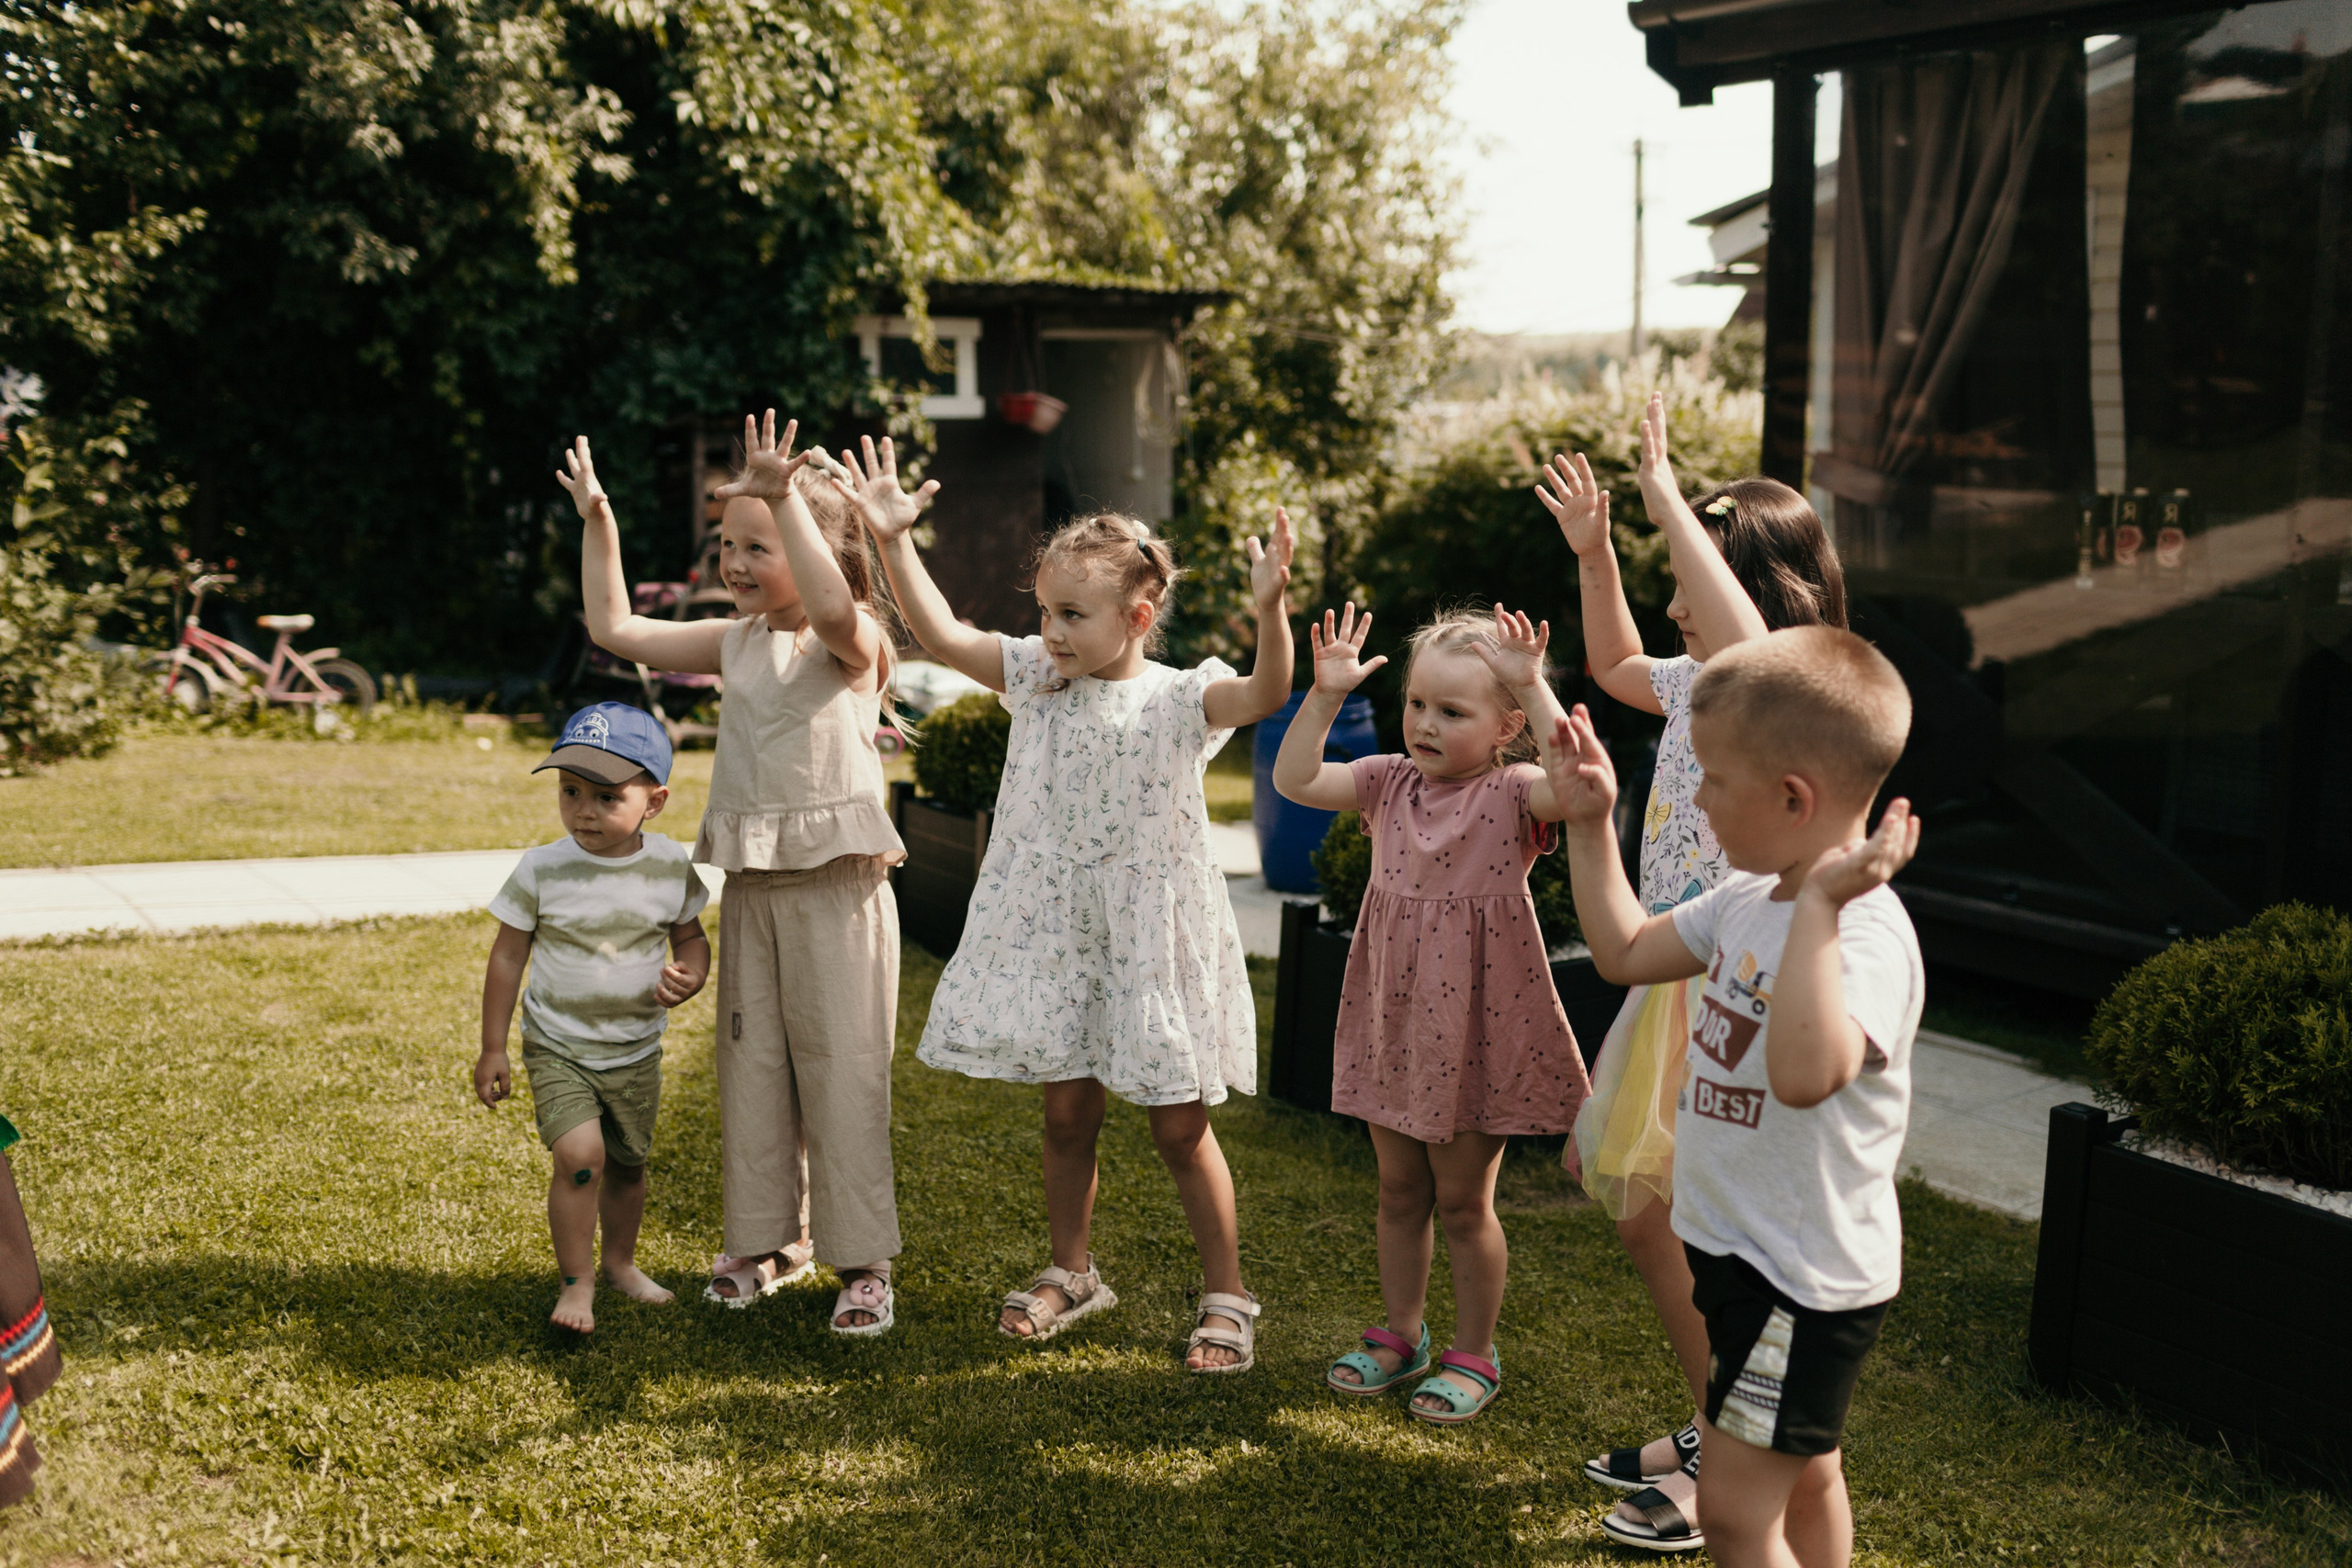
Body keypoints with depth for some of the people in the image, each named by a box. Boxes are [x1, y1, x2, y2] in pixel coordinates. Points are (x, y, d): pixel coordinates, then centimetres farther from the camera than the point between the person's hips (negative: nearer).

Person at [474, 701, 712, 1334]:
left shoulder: (670, 866, -8)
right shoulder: (543, 869, -13)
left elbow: (690, 936, 7)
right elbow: (508, 955, -5)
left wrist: (690, 974, -17)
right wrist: (493, 1048, -3)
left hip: (636, 1050, 3)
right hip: (558, 1046, -3)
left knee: (627, 1163, 16)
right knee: (580, 1156, -19)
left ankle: (620, 1262, 41)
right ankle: (576, 1282, -2)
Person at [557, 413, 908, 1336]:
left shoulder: (851, 640, -8)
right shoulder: (736, 642, 12)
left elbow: (832, 603, -33)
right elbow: (616, 628, 16)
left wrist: (786, 497, -38)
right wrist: (597, 523, 12)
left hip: (837, 882, -6)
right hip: (750, 885, 7)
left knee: (841, 1069, -2)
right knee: (752, 1066, 12)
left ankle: (863, 1260, 8)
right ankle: (770, 1239, 27)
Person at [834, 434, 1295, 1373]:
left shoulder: (1179, 699, -11)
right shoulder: (1036, 679, 2)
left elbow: (1267, 694, -30)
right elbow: (940, 633, -4)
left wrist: (1270, 610, -47)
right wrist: (892, 539, -13)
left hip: (1150, 939, -4)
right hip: (1054, 934, 4)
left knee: (1180, 1128, 4)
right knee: (1066, 1113, 15)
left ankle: (1226, 1297, 20)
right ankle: (1071, 1272, 35)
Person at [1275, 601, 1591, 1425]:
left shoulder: (1511, 794, -13)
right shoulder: (1391, 781, 2)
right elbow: (1295, 779, -5)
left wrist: (1535, 688, -35)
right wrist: (1325, 693, -14)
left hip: (1475, 1032, -5)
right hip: (1394, 1023, 5)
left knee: (1462, 1200, 8)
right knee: (1399, 1191, 18)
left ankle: (1473, 1356, 25)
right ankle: (1400, 1336, 34)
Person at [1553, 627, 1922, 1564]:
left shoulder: (1866, 933, -28)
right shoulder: (1748, 899, 2)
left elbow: (1806, 1073, -47)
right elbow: (1627, 951, 16)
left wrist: (1822, 905, -46)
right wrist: (1590, 825, 12)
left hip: (1800, 1275, -10)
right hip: (1743, 1245, 10)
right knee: (1802, 1482, 24)